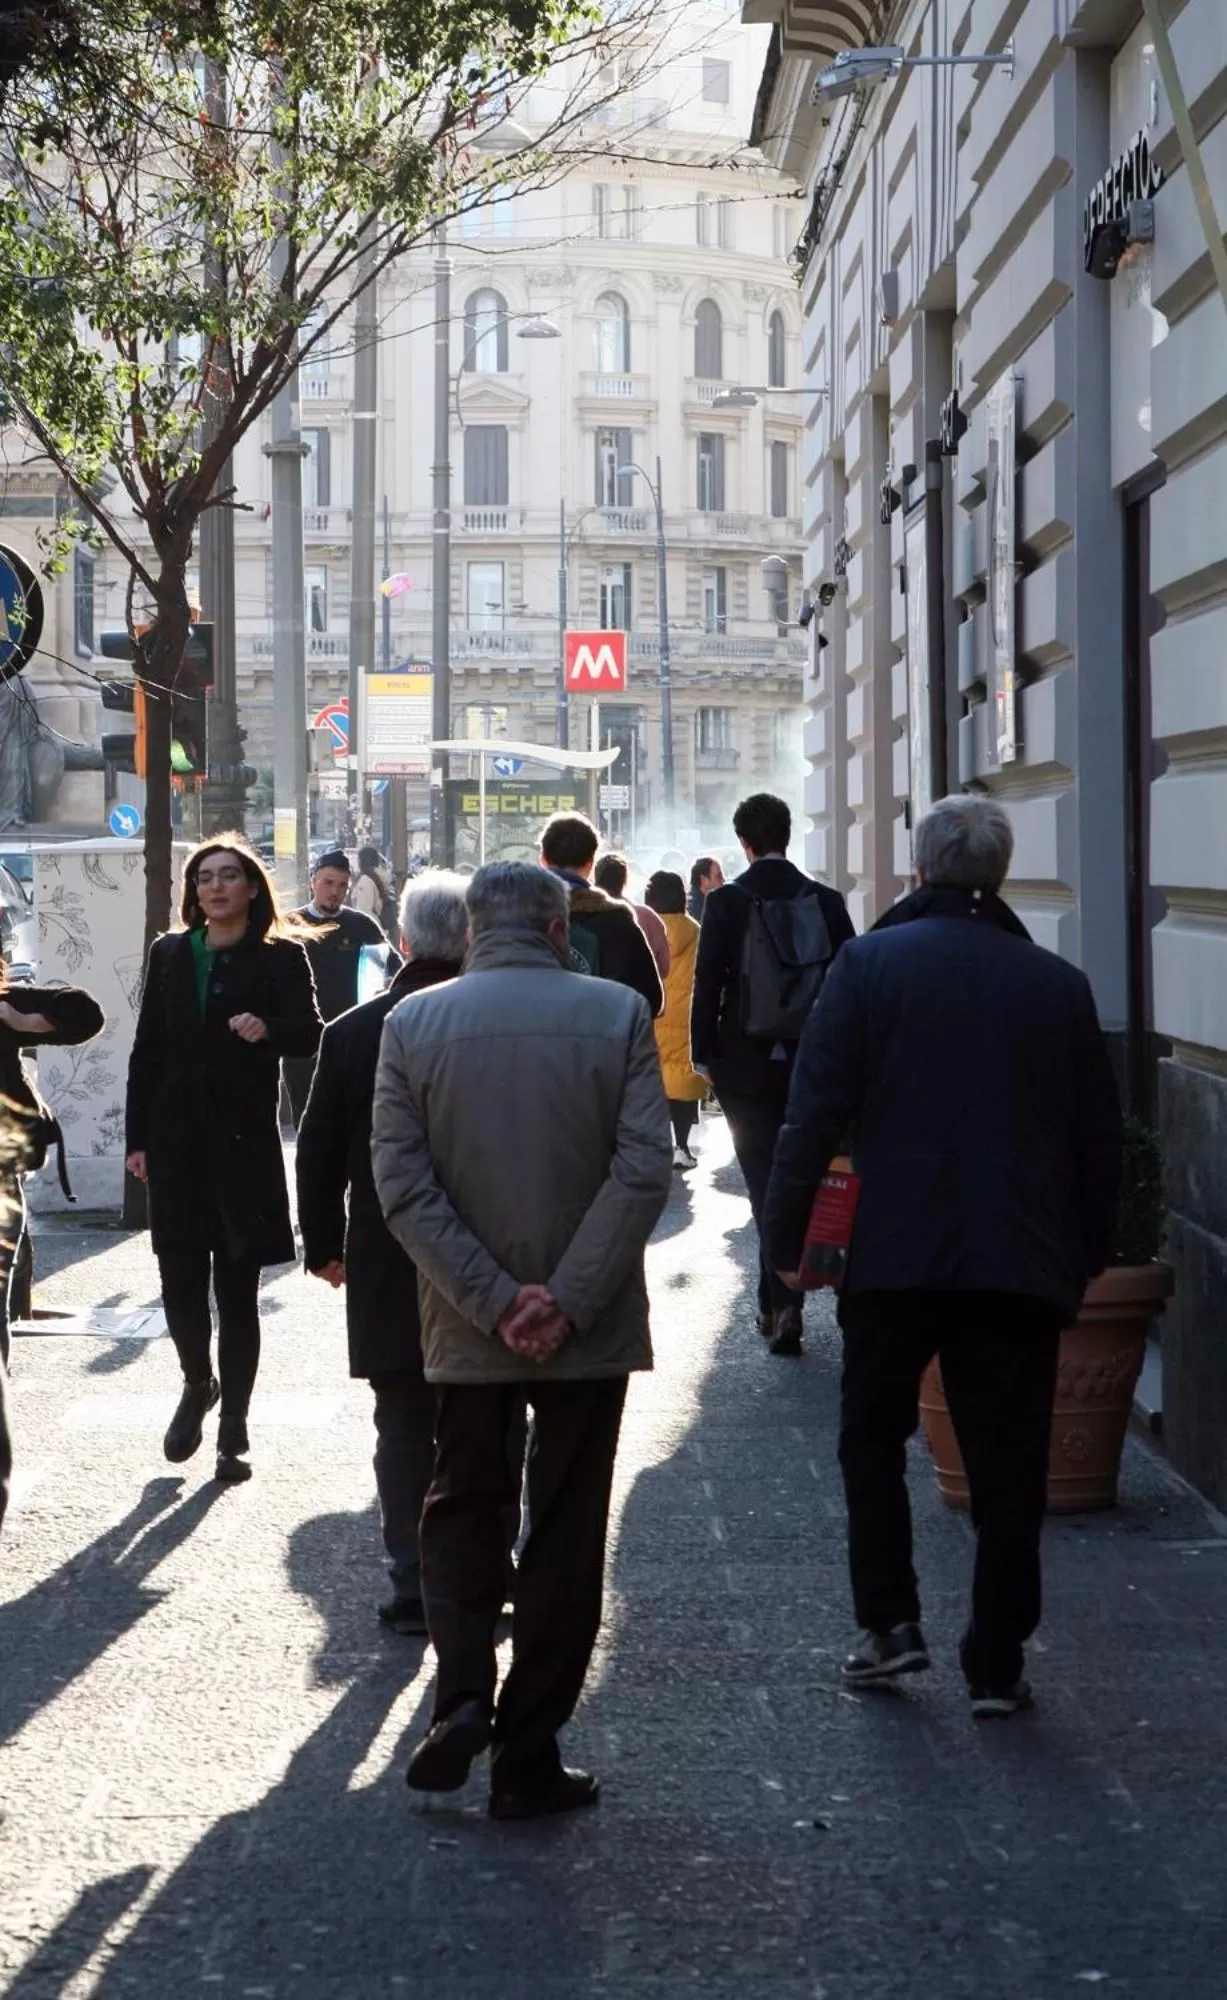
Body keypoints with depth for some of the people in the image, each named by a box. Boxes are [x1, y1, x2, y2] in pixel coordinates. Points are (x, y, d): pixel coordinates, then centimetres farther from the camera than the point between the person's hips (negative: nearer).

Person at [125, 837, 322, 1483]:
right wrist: (137, 1138, 4)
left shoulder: (280, 957, 2)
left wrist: (268, 1030, -29)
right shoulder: (170, 955, 10)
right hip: (177, 1140, 2)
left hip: (245, 1140, -2)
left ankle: (233, 1430, 9)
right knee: (180, 1280, 1)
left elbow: (309, 1033, -7)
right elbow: (147, 1051, 10)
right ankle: (197, 1385, 29)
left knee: (237, 1289, 0)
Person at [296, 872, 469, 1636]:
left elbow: (319, 1154, 0)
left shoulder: (351, 1034, -6)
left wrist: (324, 1245, 13)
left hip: (387, 1272, 1)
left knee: (405, 1429, 9)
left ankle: (415, 1587, 10)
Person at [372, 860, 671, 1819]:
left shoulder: (412, 1024, -2)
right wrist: (567, 1301, -14)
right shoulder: (617, 1014, -5)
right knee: (566, 1537, 9)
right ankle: (528, 1757, 12)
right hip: (590, 1327, -1)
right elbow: (644, 1171, -14)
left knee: (463, 1512, 19)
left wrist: (494, 1301, -10)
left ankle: (462, 1696, 0)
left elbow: (402, 1186, -8)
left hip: (465, 1331, 1)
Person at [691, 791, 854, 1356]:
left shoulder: (724, 902, -7)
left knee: (766, 1185, 1)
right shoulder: (826, 901, -1)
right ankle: (779, 1301, 17)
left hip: (746, 1064, -2)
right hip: (812, 1062, 2)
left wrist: (704, 1054, 2)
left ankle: (782, 1304, -9)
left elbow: (707, 984, -7)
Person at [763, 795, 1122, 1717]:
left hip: (895, 1253, -1)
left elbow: (818, 1110, -8)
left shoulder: (870, 963, -4)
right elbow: (1099, 1134, 9)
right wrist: (1090, 1252, 19)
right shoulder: (1059, 983, 4)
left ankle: (890, 1622, 12)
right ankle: (998, 1665, 8)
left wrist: (784, 1232, -2)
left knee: (873, 1435, 17)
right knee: (1008, 1466, 6)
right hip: (1022, 1261, 2)